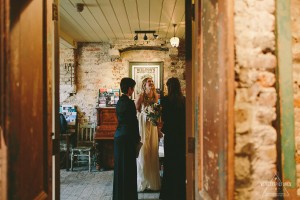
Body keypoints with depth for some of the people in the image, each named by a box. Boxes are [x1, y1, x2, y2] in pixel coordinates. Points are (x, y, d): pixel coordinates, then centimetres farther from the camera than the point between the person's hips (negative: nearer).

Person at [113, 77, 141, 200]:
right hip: (127, 138, -8)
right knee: (128, 167, 0)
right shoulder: (129, 103, -15)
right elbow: (134, 122, -14)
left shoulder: (119, 102, 10)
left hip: (119, 136, 9)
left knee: (120, 166, 14)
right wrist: (137, 137, -1)